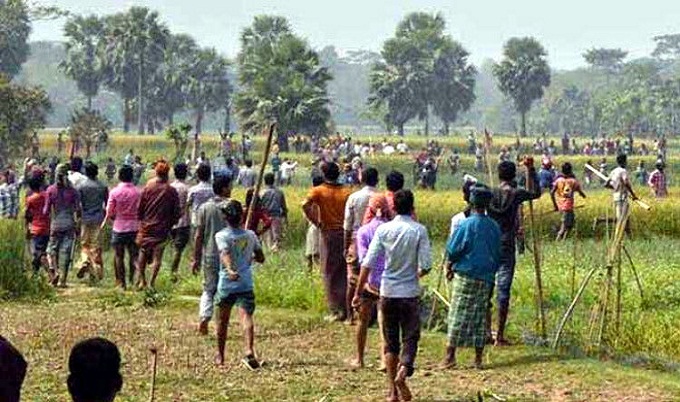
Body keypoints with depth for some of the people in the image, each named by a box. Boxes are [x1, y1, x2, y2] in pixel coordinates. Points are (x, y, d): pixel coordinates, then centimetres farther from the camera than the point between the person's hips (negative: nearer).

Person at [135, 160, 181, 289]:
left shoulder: (148, 188, -5)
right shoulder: (172, 191, -7)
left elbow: (140, 208, 0)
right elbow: (176, 212, -3)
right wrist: (169, 224, 12)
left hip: (146, 227, 1)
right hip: (162, 229, -1)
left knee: (143, 254, 15)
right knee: (158, 256, 6)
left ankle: (142, 280, 17)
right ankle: (152, 282, 3)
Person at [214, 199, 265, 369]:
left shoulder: (222, 236, -4)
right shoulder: (250, 235, 7)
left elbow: (225, 254, -23)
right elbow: (261, 258, 14)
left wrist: (230, 269, -38)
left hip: (226, 283, -1)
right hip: (246, 284, 1)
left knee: (223, 320, 14)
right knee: (246, 316, -11)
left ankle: (220, 356, 26)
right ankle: (249, 351, -33)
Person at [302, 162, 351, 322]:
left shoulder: (318, 191, -4)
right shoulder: (346, 192, 3)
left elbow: (305, 205, -20)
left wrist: (316, 222, -10)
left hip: (328, 234, -3)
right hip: (345, 234, 3)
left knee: (330, 274, 5)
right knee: (345, 273, 12)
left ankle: (336, 311, 2)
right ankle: (347, 308, 12)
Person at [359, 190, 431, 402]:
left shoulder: (383, 229, -4)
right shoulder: (419, 230, -8)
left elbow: (368, 263, -6)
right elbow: (426, 265, -11)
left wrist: (358, 291, 0)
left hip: (387, 291, 2)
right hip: (410, 292, -2)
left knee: (390, 340, 11)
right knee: (410, 337, 7)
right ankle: (403, 371, -20)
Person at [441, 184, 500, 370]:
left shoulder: (466, 225, -11)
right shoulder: (494, 227, 6)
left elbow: (452, 250, -7)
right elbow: (497, 254, 13)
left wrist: (449, 267, 9)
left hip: (465, 276, -5)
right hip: (486, 278, 5)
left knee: (458, 315, -1)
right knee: (480, 316, 9)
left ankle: (450, 355, -3)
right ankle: (478, 359, 9)